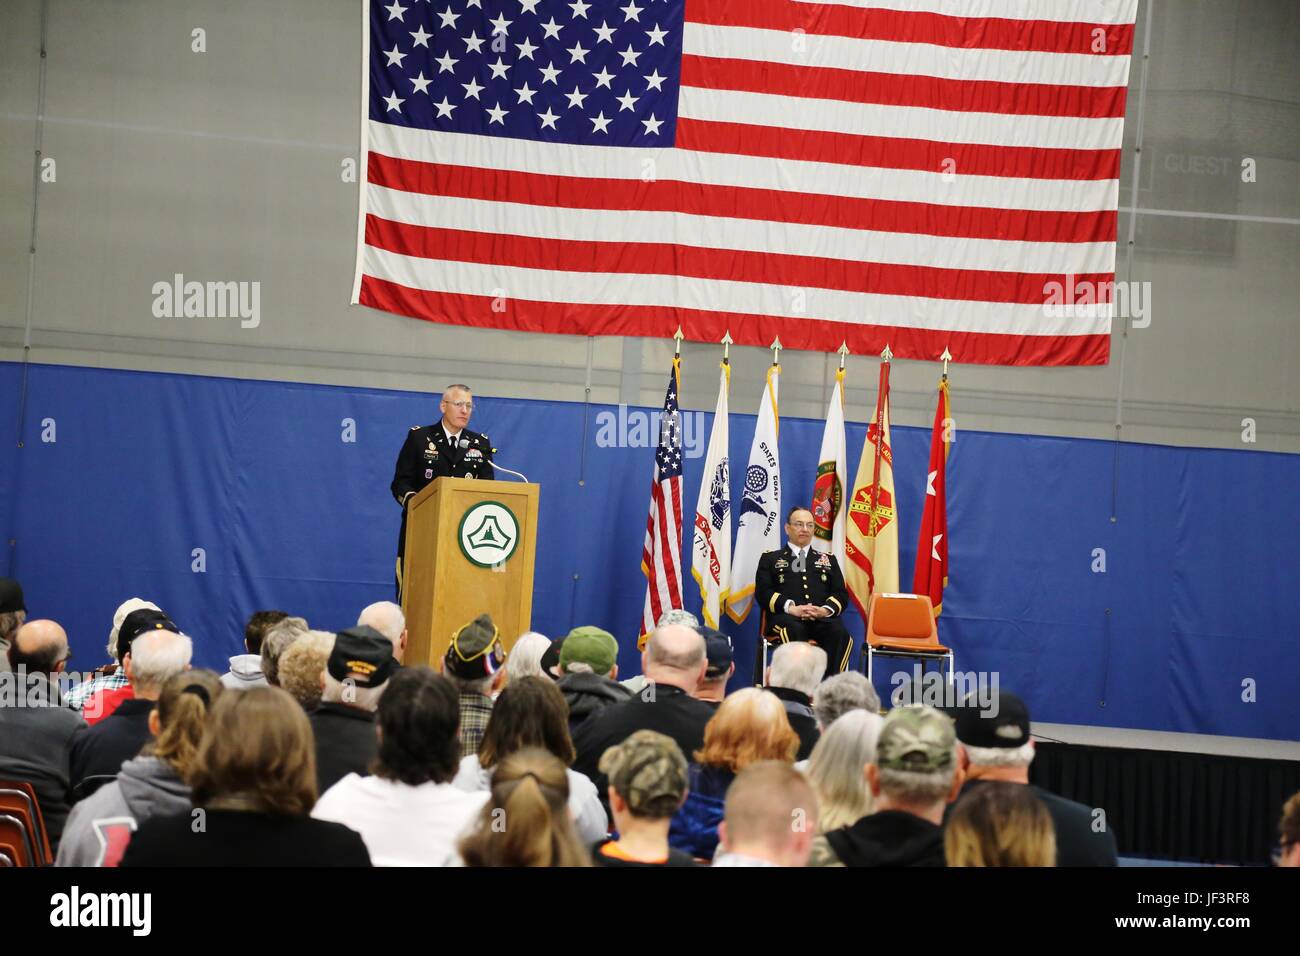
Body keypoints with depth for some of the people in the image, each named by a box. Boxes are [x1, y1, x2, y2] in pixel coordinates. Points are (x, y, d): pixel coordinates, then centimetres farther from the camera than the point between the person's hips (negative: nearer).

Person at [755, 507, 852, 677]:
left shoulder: (828, 559, 29)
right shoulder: (770, 559, 22)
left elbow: (841, 594, 18)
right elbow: (762, 593, 7)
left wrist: (826, 610, -7)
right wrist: (791, 608, -12)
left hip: (823, 618, 2)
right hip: (787, 618, -2)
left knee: (839, 632, -34)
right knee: (794, 630, -40)